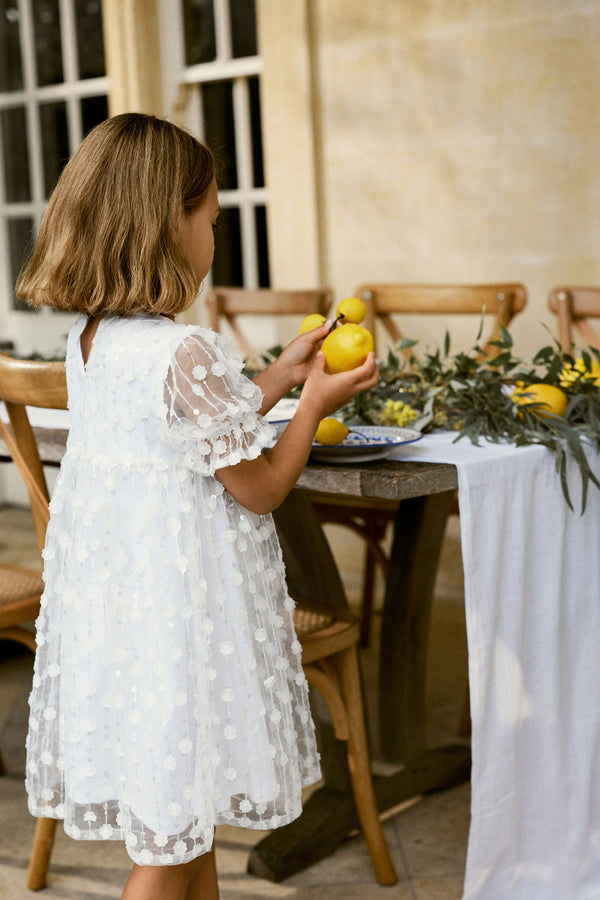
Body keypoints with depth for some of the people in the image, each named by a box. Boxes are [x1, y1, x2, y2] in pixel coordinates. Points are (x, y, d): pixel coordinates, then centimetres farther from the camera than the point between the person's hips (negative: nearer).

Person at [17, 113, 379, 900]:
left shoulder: (86, 339, 4)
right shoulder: (186, 353, -23)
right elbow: (259, 487, -14)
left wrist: (277, 377, 15)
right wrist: (315, 402, 1)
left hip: (109, 591, 9)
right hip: (178, 605, -8)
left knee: (189, 814, 23)